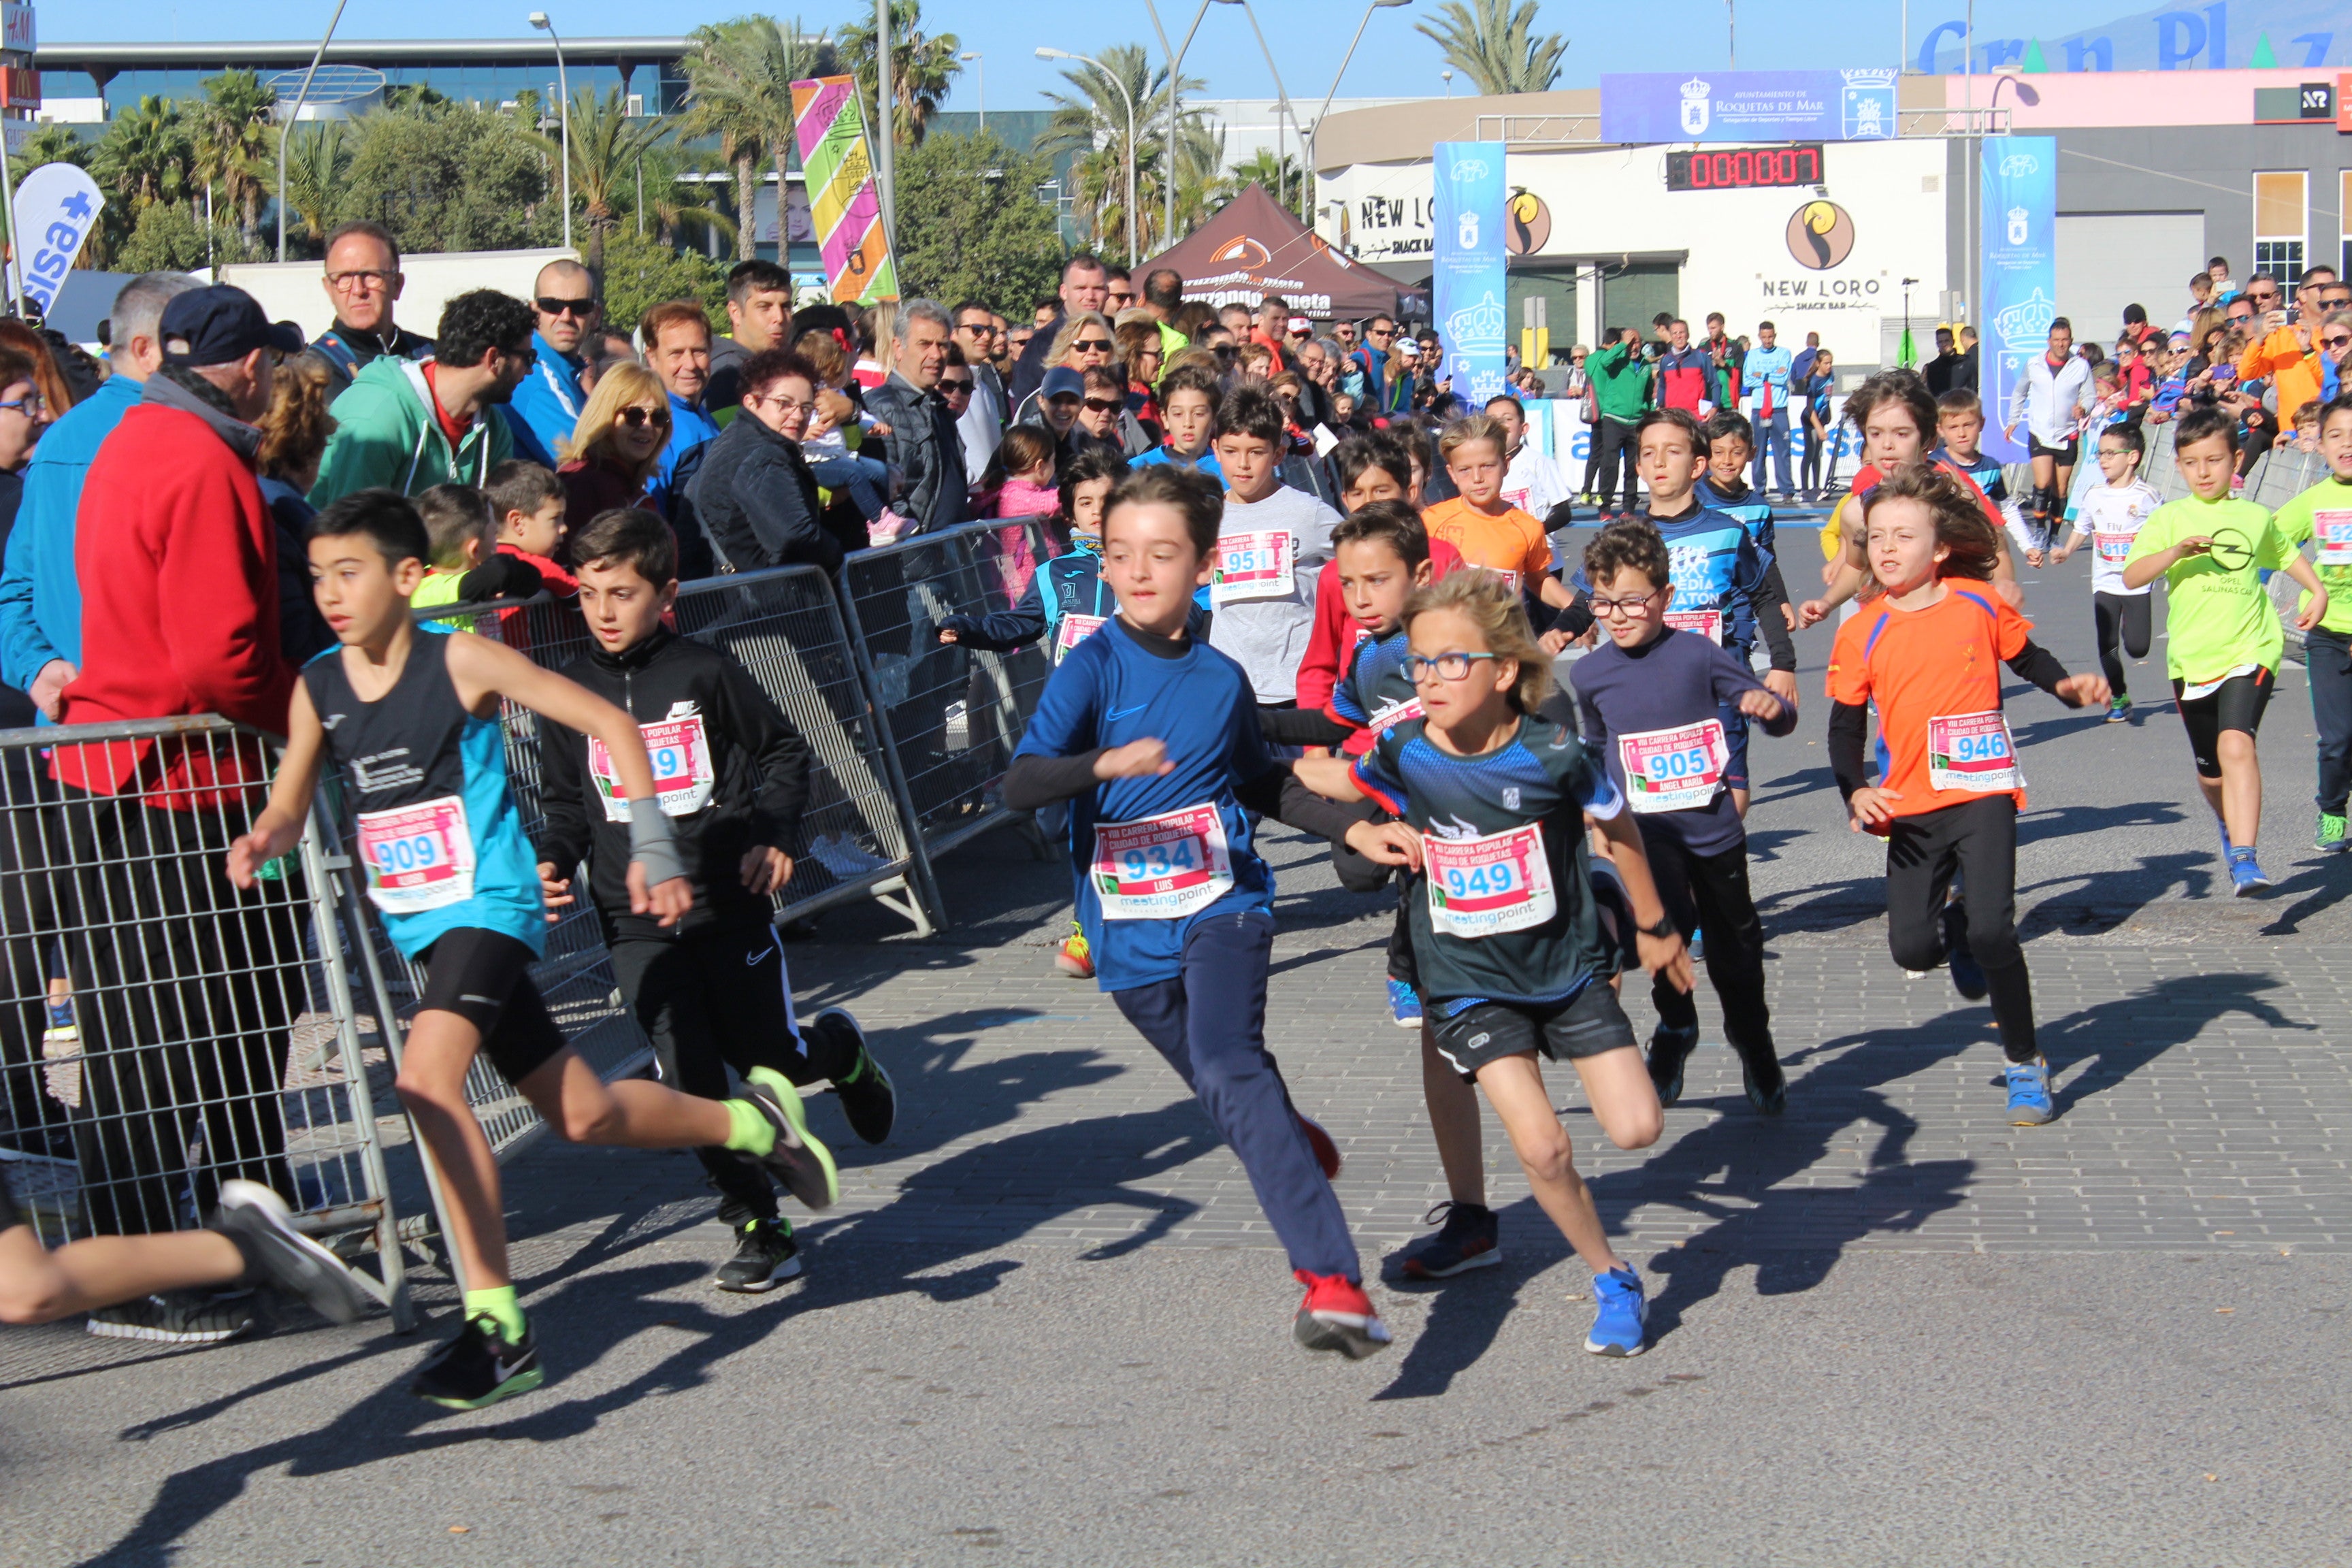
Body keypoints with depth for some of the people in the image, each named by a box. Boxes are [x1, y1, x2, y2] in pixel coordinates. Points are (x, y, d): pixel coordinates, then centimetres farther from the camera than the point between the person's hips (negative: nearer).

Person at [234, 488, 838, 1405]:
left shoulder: (460, 661, -12)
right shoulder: (318, 688, 2)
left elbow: (610, 725, -9)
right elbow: (289, 810, 9)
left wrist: (652, 848, -13)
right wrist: (259, 845, -15)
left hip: (489, 906, -6)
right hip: (416, 924, 6)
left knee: (427, 1079, -28)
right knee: (583, 1115, 12)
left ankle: (498, 1327, -22)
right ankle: (752, 1120, 39)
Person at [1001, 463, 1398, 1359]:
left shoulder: (1222, 679, 3)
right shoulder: (1091, 671, -7)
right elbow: (1019, 785, -21)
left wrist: (1352, 829, 13)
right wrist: (1105, 763, -39)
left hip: (1222, 908, -1)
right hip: (1130, 937, 1)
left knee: (1230, 1072, -26)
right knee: (1230, 1091, 15)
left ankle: (1333, 1283, -34)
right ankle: (1303, 1152, 51)